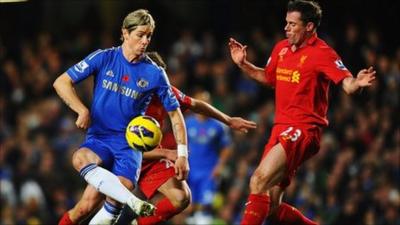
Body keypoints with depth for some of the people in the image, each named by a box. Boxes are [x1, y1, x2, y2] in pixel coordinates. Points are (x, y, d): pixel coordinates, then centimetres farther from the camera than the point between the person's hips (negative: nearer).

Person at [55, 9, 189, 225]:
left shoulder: (154, 74, 2)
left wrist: (182, 155, 1)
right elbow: (62, 82, -1)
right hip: (98, 138, 0)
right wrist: (83, 111, -14)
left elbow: (174, 113, 9)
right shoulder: (103, 58, 0)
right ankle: (133, 202, -47)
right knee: (81, 158, -37)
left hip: (129, 143, 0)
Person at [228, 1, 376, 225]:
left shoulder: (321, 53, -10)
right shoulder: (281, 48, 11)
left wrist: (357, 84, -42)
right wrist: (243, 64, 17)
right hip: (280, 128, 8)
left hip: (303, 130, -8)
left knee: (259, 180, -25)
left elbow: (347, 84, -21)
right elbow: (267, 77, 30)